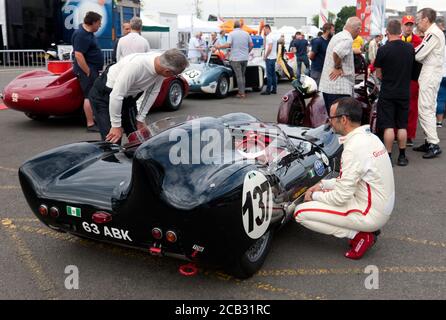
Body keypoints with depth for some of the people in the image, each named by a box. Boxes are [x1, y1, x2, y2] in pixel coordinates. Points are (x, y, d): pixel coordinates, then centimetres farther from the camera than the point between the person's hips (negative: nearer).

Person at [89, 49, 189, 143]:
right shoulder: (135, 65, -38)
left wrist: (140, 119, -2)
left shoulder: (161, 64, -18)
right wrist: (116, 125, -24)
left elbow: (152, 93, -5)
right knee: (113, 139, -13)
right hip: (104, 94, -7)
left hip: (128, 96, 7)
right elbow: (116, 96, -33)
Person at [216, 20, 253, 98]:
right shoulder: (246, 33, 7)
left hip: (236, 58, -4)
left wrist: (219, 46, 1)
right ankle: (242, 92, 16)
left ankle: (241, 93, 0)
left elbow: (228, 45, -15)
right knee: (242, 75, 15)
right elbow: (251, 45, 7)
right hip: (245, 58, 4)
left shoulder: (231, 34, -6)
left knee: (239, 76, -1)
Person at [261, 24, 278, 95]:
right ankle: (274, 89, 14)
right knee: (273, 74, 11)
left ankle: (268, 90, -8)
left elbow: (269, 48, -22)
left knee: (269, 75, -8)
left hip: (269, 58, -10)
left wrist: (265, 56, -14)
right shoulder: (273, 36, 17)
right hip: (274, 57, 10)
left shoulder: (269, 37, -14)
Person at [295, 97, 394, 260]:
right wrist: (323, 185, 10)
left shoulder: (354, 148, -25)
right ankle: (369, 228, 12)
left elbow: (341, 197, -22)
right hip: (384, 208, 9)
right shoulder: (370, 137, 5)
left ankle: (359, 235, -5)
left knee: (301, 212, -9)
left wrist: (314, 196, -4)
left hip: (370, 214, -9)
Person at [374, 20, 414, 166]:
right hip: (404, 92, 4)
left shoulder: (383, 50, -13)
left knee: (388, 126, 0)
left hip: (387, 92, -3)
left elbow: (378, 74, -4)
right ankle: (402, 156, 17)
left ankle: (388, 156, 2)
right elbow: (411, 68, 12)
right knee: (402, 126, 11)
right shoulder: (410, 48, -1)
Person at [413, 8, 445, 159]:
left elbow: (417, 55, -19)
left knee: (425, 109, -9)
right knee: (429, 109, 13)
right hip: (432, 72, 10)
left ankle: (434, 145, -8)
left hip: (430, 74, -10)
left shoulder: (433, 34, -16)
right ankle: (429, 141, 19)